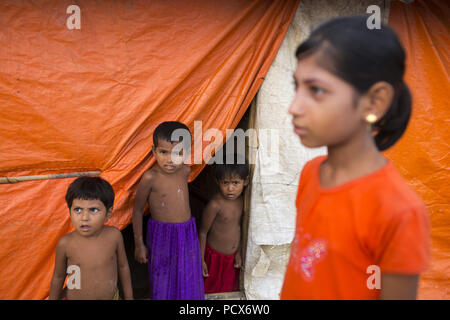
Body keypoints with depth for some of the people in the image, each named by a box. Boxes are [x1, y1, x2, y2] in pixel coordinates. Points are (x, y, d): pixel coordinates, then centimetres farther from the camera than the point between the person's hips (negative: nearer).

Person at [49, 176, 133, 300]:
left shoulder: (114, 235, -17)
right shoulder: (65, 244, -20)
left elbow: (123, 266, -1)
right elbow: (58, 276, -5)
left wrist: (129, 297, 8)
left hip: (111, 296, 1)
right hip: (76, 297, -1)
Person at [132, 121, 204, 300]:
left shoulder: (185, 171, -2)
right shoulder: (150, 178, -18)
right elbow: (137, 210, -9)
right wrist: (139, 244, -5)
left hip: (188, 234, 5)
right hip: (162, 237, -5)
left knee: (187, 283, 16)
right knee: (163, 286, 9)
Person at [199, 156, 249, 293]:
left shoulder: (242, 201, -6)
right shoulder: (215, 205, -25)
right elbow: (203, 232, -15)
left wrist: (238, 252, 7)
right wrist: (201, 260, -11)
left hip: (233, 257, 6)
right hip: (215, 256, -5)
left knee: (231, 289, 20)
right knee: (212, 289, 10)